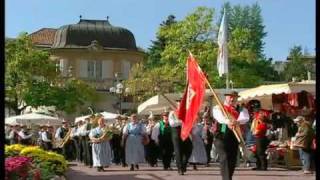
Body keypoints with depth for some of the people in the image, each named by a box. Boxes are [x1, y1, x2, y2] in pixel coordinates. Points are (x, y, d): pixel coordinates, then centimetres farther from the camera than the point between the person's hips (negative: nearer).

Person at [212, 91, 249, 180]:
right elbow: (219, 117, -16)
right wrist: (227, 122, -39)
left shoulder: (241, 109, 15)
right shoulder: (218, 108, 8)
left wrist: (237, 121, -32)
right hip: (221, 136, -3)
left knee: (233, 160, 5)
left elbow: (245, 118, -8)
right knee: (224, 158, -16)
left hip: (235, 137, 3)